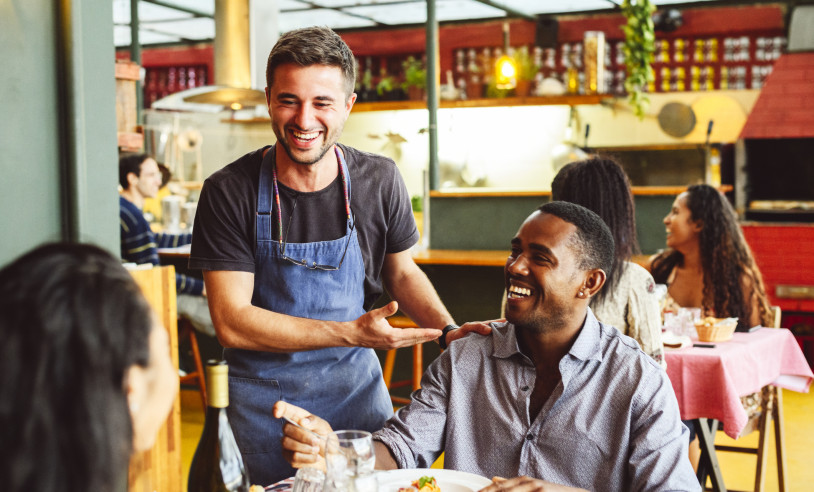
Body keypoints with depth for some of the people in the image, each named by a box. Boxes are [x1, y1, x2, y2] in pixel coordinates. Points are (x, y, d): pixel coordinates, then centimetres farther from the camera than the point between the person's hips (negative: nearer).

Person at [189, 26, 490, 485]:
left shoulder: (380, 180, -8)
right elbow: (232, 321, -19)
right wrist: (350, 333, -26)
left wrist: (449, 330, -12)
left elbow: (402, 272, 7)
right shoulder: (229, 192, -16)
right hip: (265, 393, -2)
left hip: (355, 383, 2)